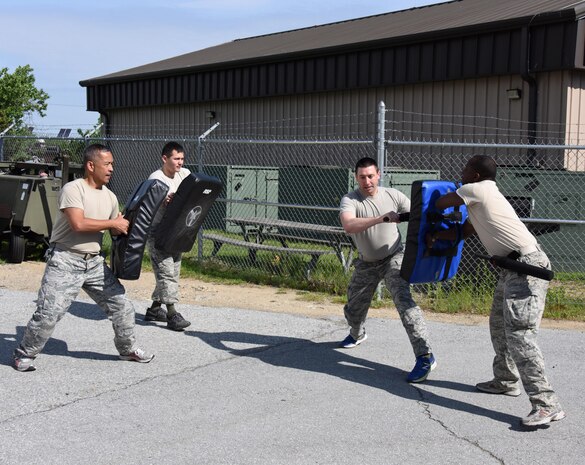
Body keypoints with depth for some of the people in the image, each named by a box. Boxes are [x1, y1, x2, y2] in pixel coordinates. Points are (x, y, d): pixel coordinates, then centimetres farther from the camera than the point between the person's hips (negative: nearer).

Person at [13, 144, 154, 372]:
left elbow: (117, 230, 16)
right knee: (49, 312, -7)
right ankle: (24, 354, 13)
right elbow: (78, 224, -26)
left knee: (121, 305, 8)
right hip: (65, 261, -7)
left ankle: (127, 348, 27)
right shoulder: (73, 189, -13)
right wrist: (113, 223, -18)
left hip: (94, 261, 7)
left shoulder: (110, 196, 9)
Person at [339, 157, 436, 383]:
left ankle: (424, 356, -24)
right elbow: (348, 225, -37)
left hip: (394, 257, -2)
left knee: (403, 300, -24)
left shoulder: (393, 195, -11)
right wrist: (382, 218, -48)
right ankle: (357, 334, 53)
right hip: (366, 263, 2)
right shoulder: (350, 200, -17)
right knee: (354, 306, 17)